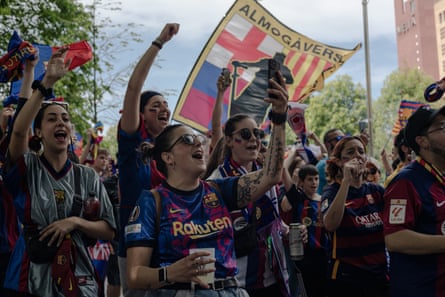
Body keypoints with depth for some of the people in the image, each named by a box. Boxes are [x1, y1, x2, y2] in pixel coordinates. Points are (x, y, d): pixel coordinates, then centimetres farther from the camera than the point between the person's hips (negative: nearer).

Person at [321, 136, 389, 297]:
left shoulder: (376, 190, 7)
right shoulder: (332, 191, -6)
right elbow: (330, 225, -27)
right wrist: (347, 180, -28)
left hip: (379, 274, 4)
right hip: (345, 278, -4)